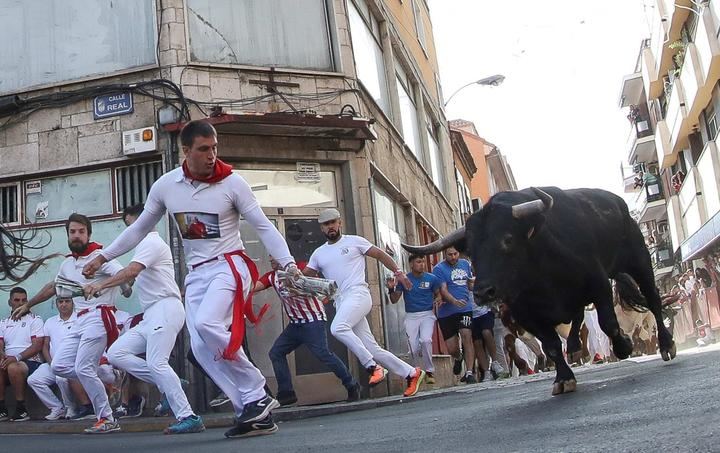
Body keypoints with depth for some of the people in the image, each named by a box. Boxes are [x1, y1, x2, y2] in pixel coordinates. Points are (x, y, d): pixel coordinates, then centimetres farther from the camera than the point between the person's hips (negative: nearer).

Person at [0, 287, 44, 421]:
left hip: (30, 362, -4)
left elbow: (37, 346, -7)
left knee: (14, 367, -37)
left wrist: (17, 357, -21)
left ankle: (21, 410, -23)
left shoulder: (35, 320, 5)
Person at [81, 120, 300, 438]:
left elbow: (263, 227, -8)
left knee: (207, 325, -30)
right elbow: (139, 229, 14)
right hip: (196, 275, 5)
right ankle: (256, 414, -1)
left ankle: (257, 396, -16)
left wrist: (288, 264, -19)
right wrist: (102, 257, 14)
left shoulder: (232, 182, -9)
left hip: (229, 266, -5)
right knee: (202, 350, -6)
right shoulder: (165, 185, 1)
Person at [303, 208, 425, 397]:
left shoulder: (354, 241, 7)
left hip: (358, 295, -5)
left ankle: (373, 367, -23)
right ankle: (411, 373, 13)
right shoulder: (318, 254, 19)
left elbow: (380, 255, 8)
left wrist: (398, 272, -2)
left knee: (338, 328, -32)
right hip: (341, 303, 6)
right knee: (373, 348, 2)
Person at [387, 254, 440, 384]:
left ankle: (429, 371, -6)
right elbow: (394, 300, 2)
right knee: (414, 348, -3)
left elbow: (438, 294, 13)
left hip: (427, 315, -1)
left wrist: (438, 300, -10)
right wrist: (391, 289, -17)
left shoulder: (431, 278, -2)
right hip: (411, 316, 1)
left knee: (426, 340, -25)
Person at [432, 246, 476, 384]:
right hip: (446, 312, -2)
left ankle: (469, 373, -14)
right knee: (452, 349, 1)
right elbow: (443, 290, -16)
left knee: (467, 337, -19)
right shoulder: (439, 268, -6)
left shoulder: (465, 263, 11)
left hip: (465, 309, 2)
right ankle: (458, 359, 38)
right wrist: (454, 301, -32)